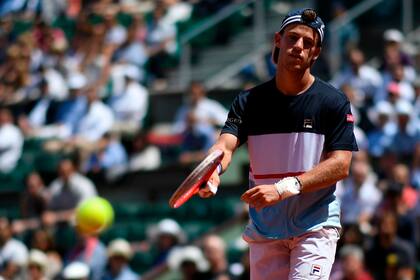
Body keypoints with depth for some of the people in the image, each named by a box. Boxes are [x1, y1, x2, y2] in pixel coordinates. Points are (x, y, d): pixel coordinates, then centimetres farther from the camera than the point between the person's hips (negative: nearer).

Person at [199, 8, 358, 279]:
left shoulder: (333, 102, -4)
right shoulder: (249, 101, 5)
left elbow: (340, 165, -12)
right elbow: (226, 145, -10)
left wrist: (283, 189, -25)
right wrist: (212, 170, -35)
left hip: (315, 227, -4)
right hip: (264, 230, 4)